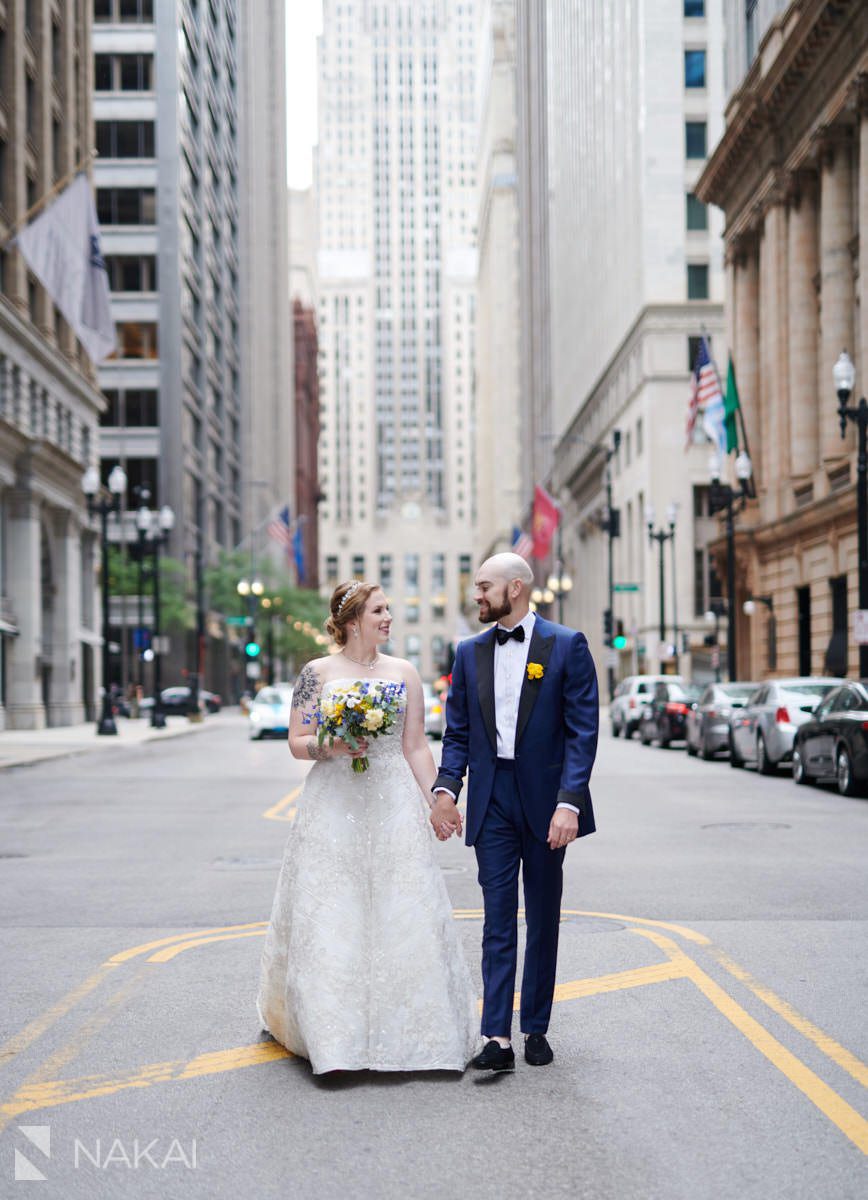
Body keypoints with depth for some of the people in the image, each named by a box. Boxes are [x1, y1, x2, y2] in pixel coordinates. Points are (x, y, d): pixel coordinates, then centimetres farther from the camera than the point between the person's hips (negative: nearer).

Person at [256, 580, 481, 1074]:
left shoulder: (404, 672, 9)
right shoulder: (318, 673, 3)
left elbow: (416, 747, 9)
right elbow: (297, 742, 2)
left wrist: (436, 803, 1)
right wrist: (330, 747, -17)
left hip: (394, 805, 2)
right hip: (334, 806, -2)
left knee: (399, 912, -1)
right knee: (330, 917, -4)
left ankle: (404, 1028, 9)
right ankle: (333, 1032, 2)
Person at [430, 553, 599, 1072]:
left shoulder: (567, 645, -4)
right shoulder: (470, 652, 9)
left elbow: (583, 731, -8)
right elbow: (458, 731, 10)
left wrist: (569, 801, -17)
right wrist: (446, 787, -5)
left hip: (545, 801, -2)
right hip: (492, 801, 2)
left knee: (543, 918, 8)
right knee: (498, 918, -2)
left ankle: (536, 1029, 19)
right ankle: (498, 1038, -6)